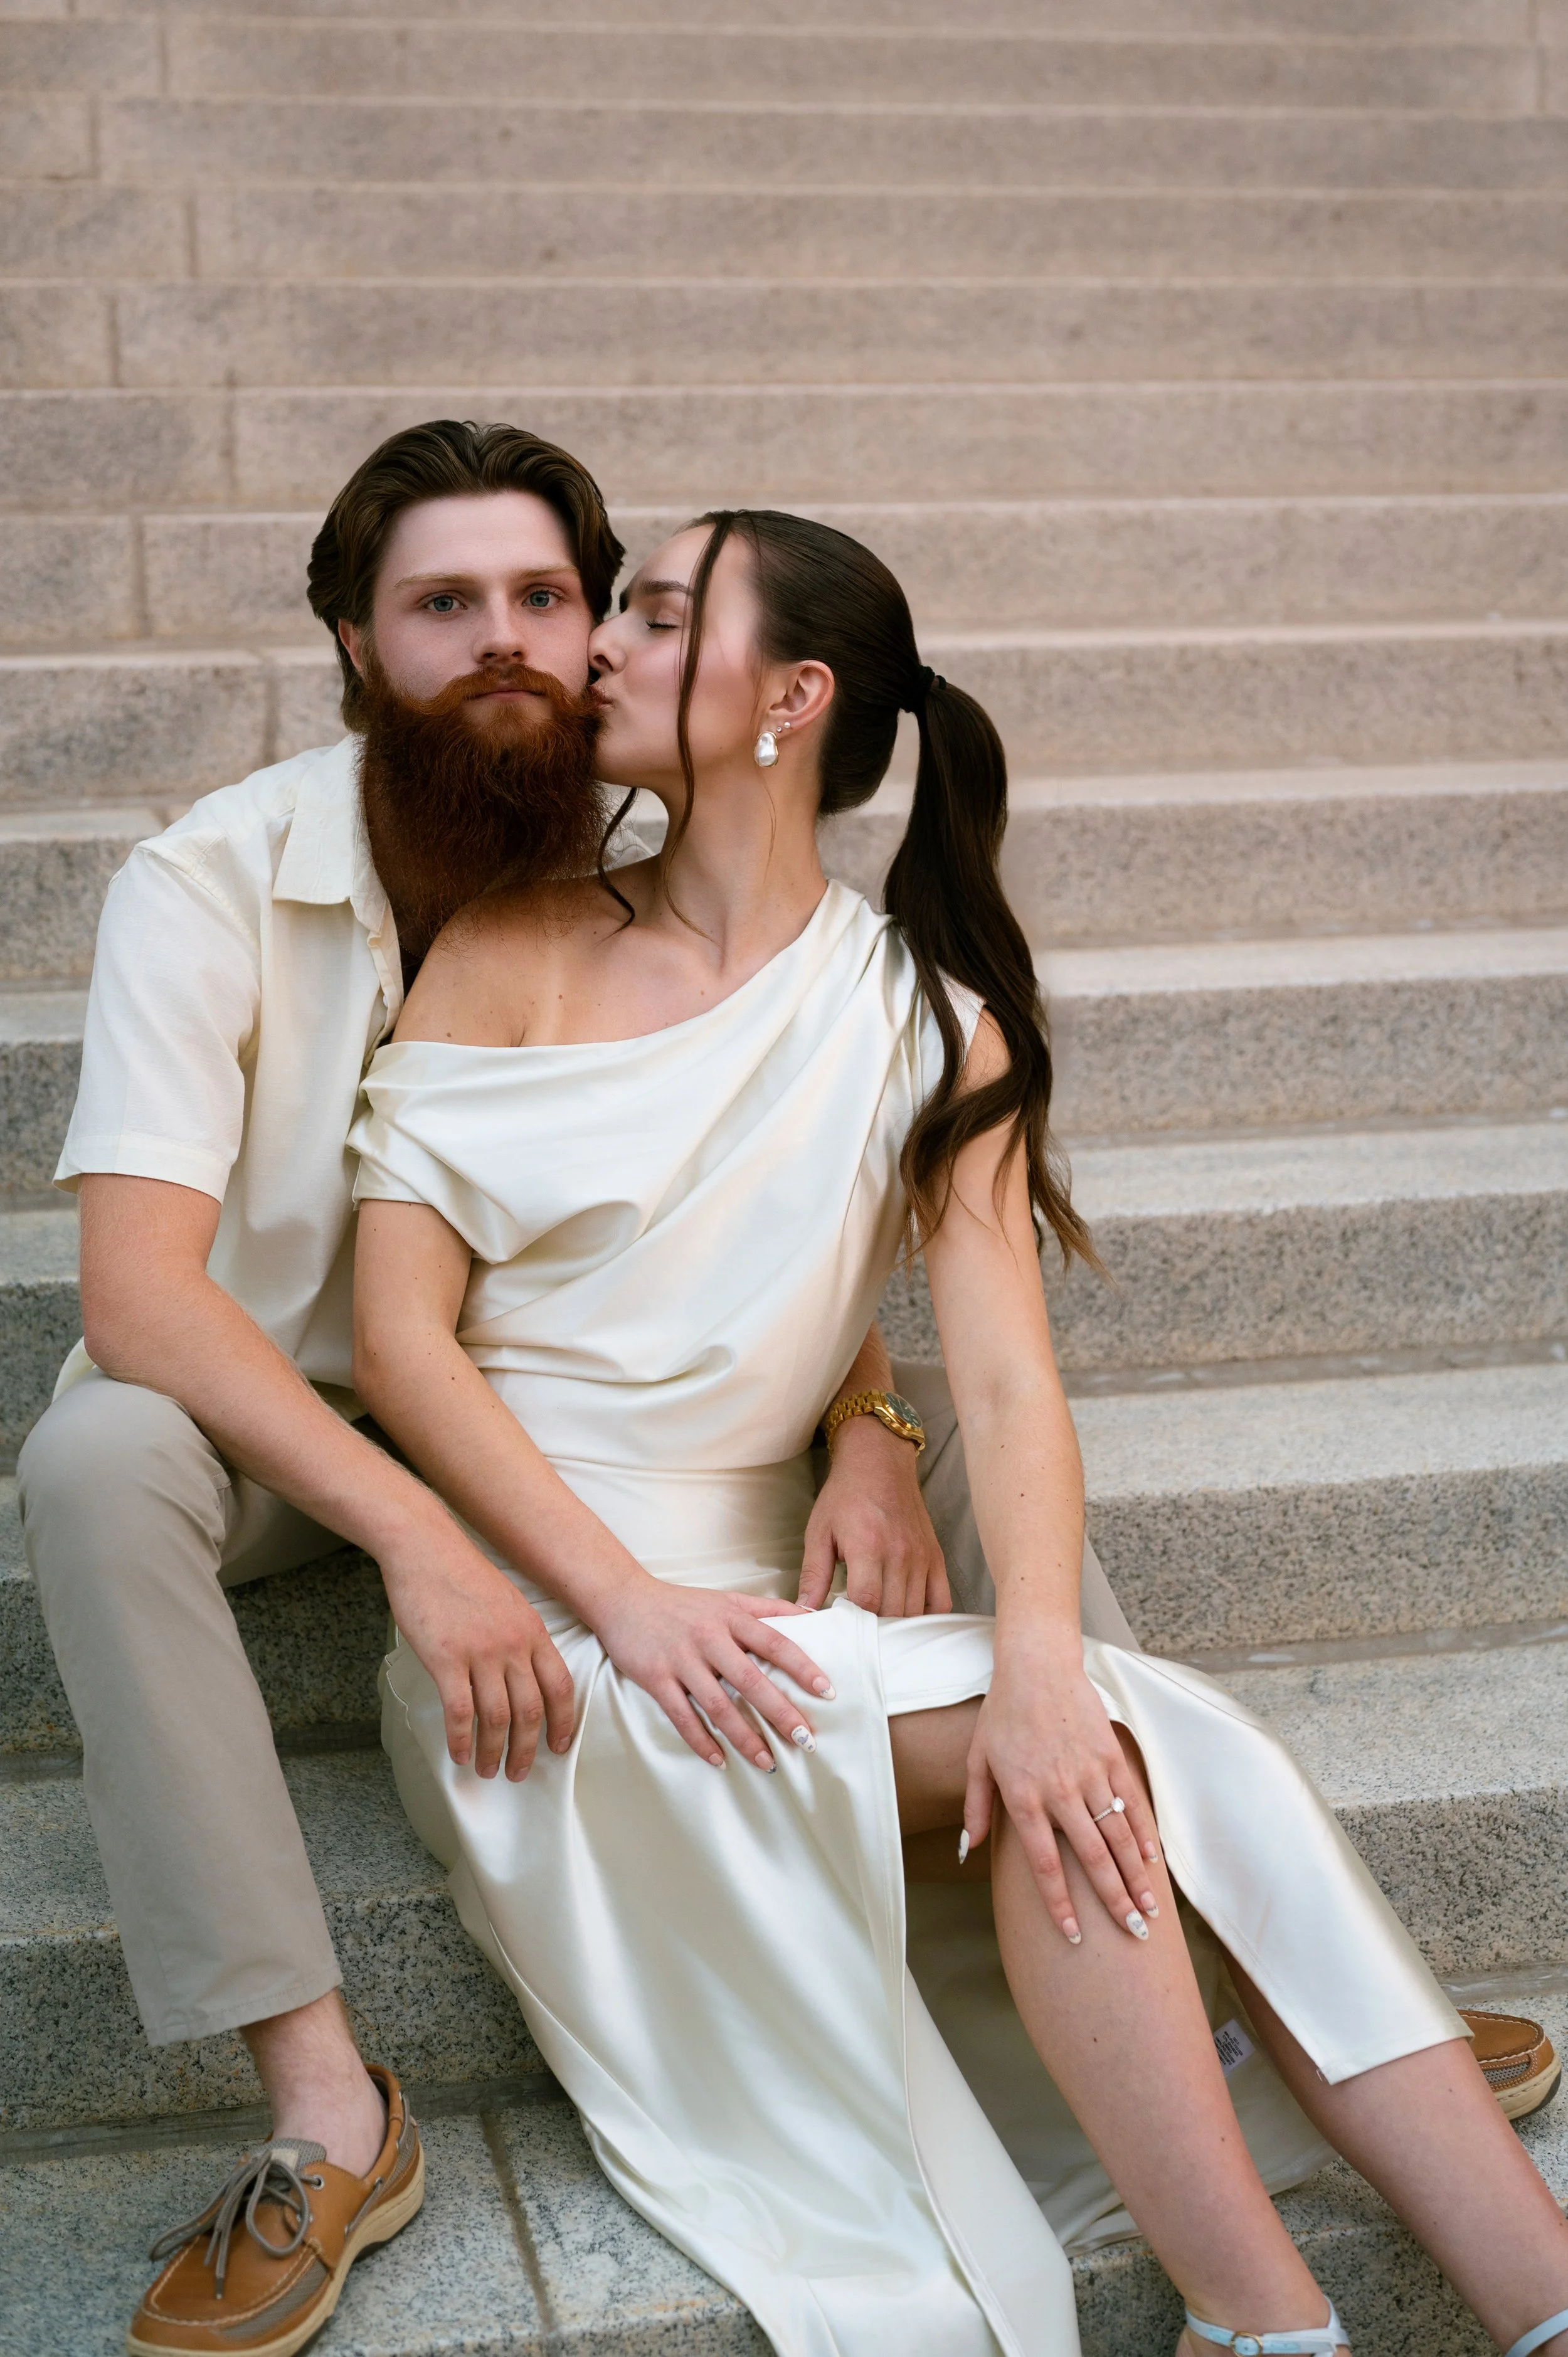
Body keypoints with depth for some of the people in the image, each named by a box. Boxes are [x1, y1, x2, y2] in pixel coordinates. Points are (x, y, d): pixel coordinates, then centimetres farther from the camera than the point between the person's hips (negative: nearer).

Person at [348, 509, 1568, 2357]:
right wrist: (630, 1605, -18)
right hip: (537, 1604, -2)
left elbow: (1006, 1376, -7)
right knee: (1088, 1750, -26)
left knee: (1126, 1763, -24)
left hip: (754, 1601, 2)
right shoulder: (514, 952, 3)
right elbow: (399, 1336, -6)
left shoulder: (928, 1023, 6)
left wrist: (1038, 1654, -26)